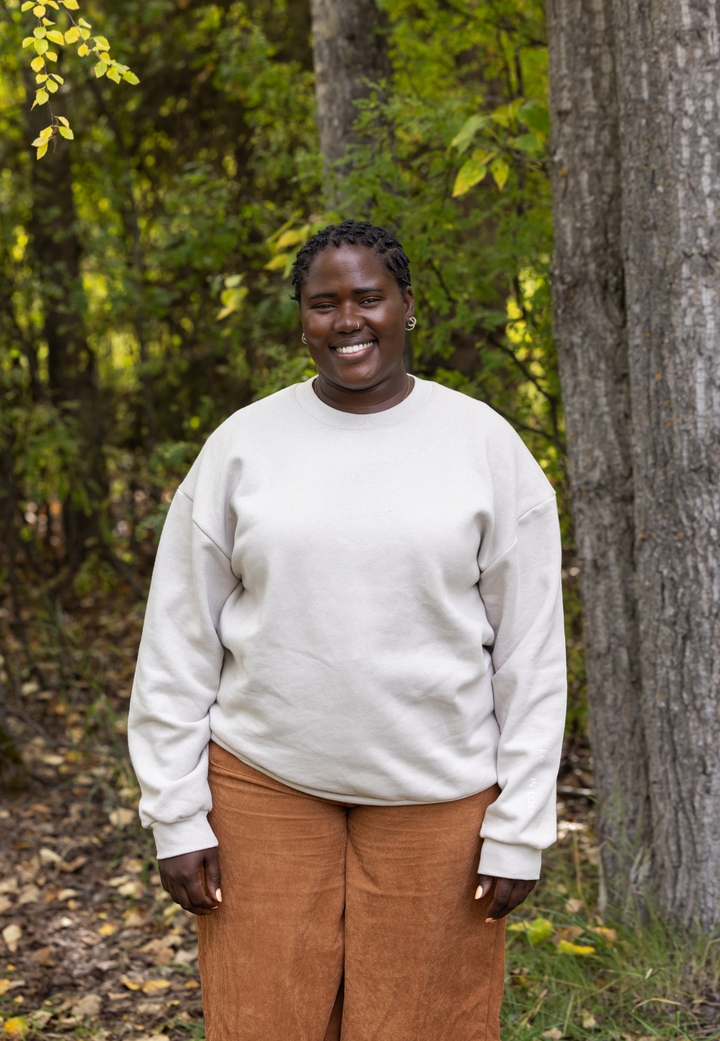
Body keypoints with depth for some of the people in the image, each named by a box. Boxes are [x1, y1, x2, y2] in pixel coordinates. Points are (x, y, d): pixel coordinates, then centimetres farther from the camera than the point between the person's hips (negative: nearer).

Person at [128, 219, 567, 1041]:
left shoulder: (485, 444, -1)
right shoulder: (242, 444, 1)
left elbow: (531, 651, -1)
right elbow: (178, 641, 3)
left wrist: (520, 828, -4)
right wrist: (176, 815, -1)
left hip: (437, 790, 0)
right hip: (265, 781, 1)